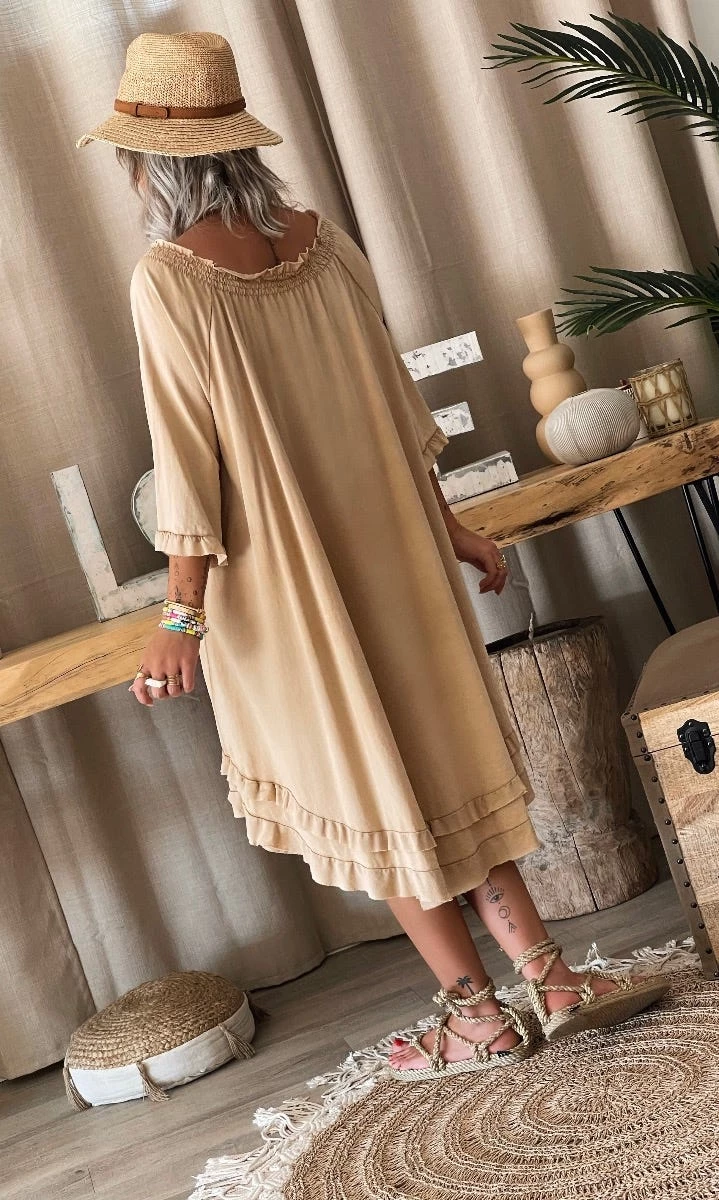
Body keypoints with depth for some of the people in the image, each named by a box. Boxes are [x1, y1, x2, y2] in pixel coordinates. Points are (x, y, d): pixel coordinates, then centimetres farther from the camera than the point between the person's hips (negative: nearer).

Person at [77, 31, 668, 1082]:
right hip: (388, 552, 5)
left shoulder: (168, 278, -14)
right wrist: (450, 529, 15)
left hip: (281, 579, -5)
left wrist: (182, 617, -10)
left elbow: (191, 464, -16)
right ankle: (550, 979, 21)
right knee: (438, 755, 16)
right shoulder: (322, 240, 2)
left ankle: (479, 1014, 21)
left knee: (370, 789, 10)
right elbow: (398, 409, 7)